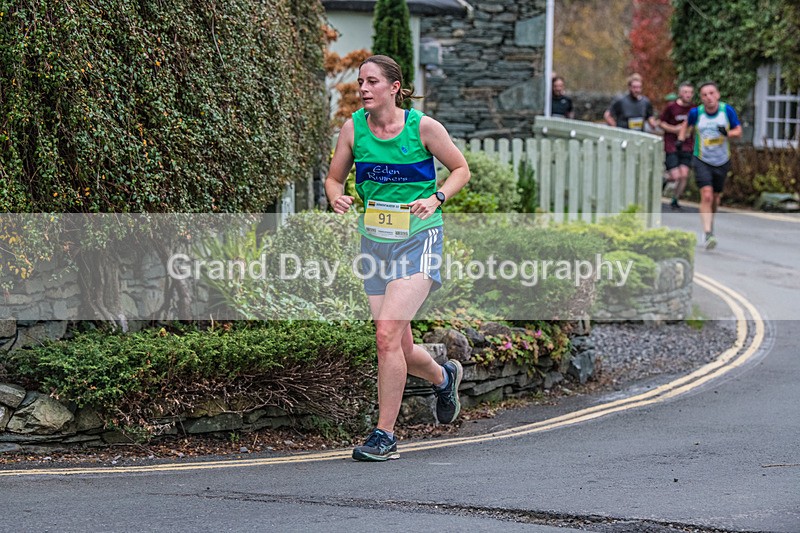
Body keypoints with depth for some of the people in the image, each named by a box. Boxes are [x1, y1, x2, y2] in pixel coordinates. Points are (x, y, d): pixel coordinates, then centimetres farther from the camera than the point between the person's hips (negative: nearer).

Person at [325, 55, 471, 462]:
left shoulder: (422, 126, -8)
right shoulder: (353, 127, 1)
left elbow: (461, 170, 4)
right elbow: (334, 178, 11)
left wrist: (436, 198, -14)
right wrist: (337, 197, -11)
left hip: (418, 240, -5)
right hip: (374, 241, 5)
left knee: (388, 330, -20)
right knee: (399, 349, 8)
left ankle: (385, 435, -11)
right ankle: (444, 376, 43)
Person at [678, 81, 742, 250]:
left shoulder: (727, 110, -8)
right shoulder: (696, 113, -8)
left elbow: (738, 131, -3)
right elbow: (686, 124, 14)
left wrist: (727, 133, -24)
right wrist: (681, 139, 0)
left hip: (722, 162, 2)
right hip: (702, 161, -2)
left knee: (715, 198, 15)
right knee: (706, 196, -18)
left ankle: (710, 222, 44)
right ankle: (708, 234, -22)